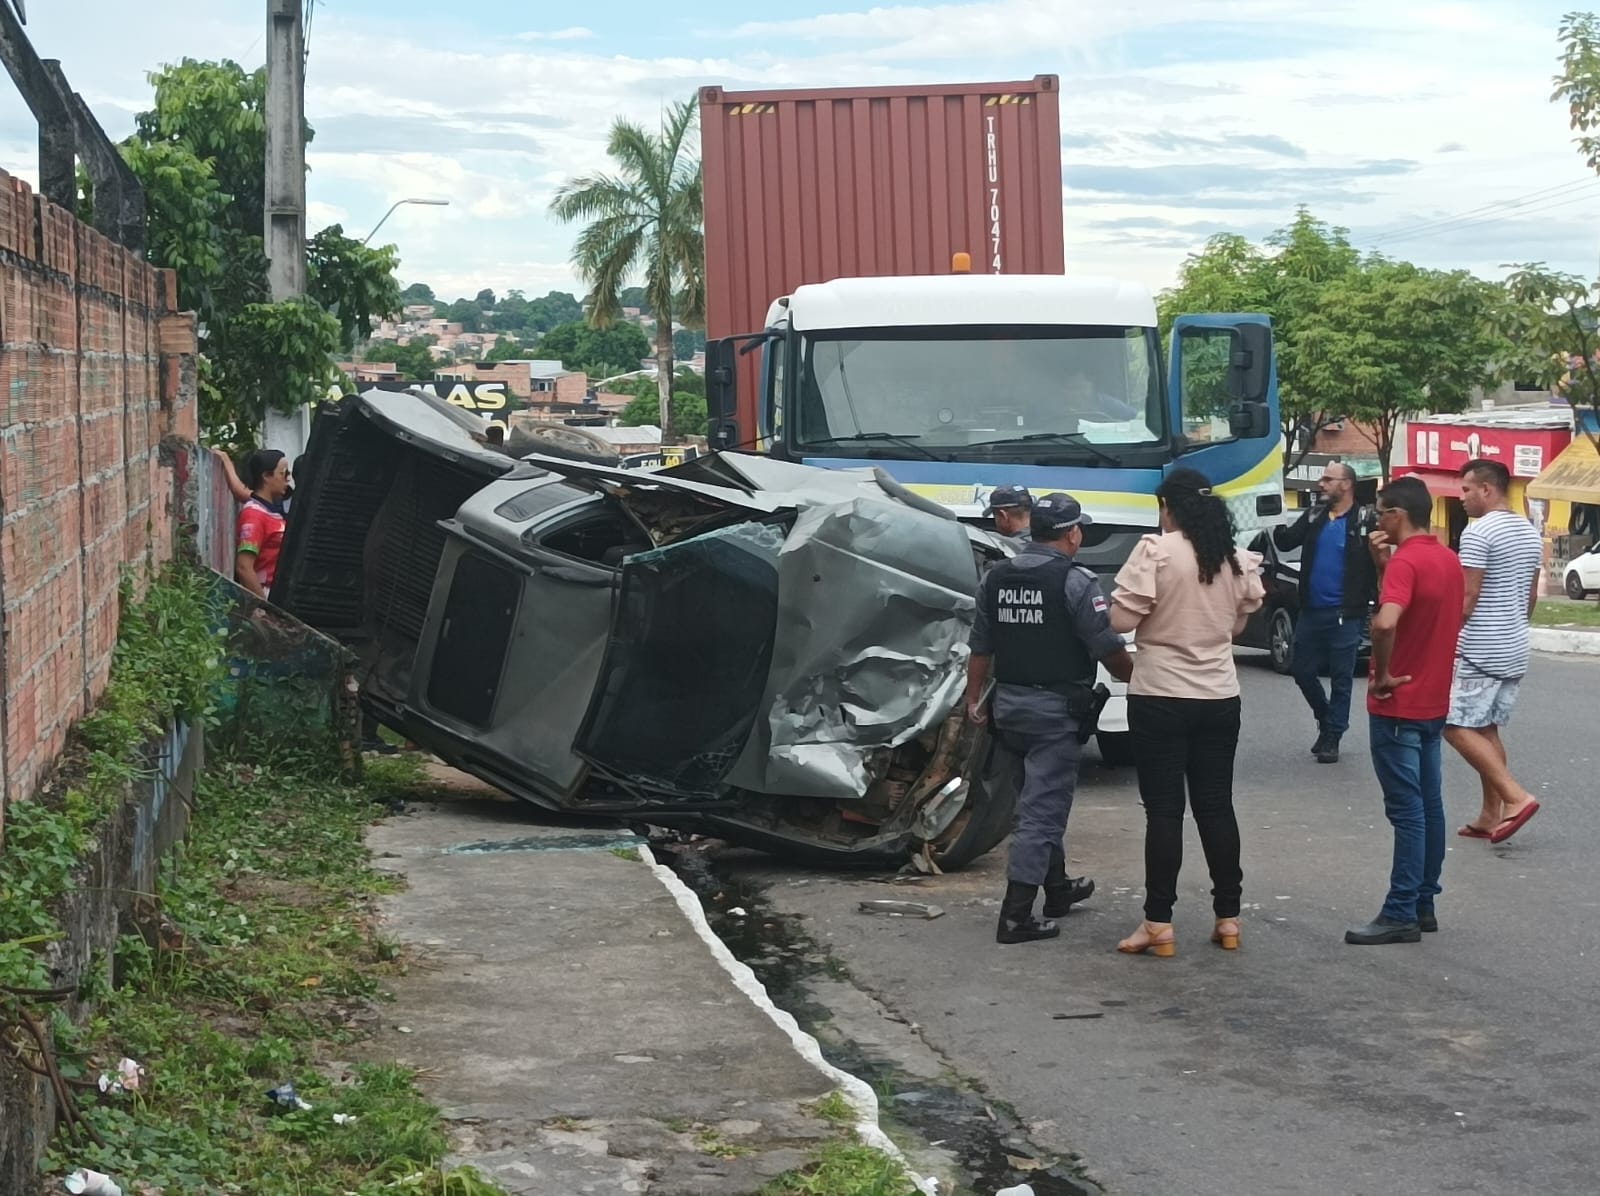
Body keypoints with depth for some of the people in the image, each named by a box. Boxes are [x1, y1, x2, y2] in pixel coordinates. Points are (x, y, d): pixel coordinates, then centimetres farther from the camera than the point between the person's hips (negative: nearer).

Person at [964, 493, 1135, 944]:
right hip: (1055, 709, -7)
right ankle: (1016, 915, -7)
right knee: (1043, 809, -4)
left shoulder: (995, 578, 7)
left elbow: (981, 648, 12)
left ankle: (1057, 886, 35)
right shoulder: (1075, 582, -13)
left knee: (1041, 801, 22)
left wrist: (974, 699, 21)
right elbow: (1108, 649, -13)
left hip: (1008, 705, 7)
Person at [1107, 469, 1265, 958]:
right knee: (1216, 806, 12)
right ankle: (1228, 918, 16)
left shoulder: (1156, 551, -13)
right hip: (1219, 697, 5)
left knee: (1164, 809, -2)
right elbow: (1238, 623, 14)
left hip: (1160, 698, -5)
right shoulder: (1237, 559, 5)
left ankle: (1158, 923, 0)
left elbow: (1122, 620, -14)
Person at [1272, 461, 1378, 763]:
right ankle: (1325, 721, 32)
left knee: (1341, 678, 2)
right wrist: (1275, 521, -17)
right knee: (1303, 672, 11)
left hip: (1344, 614, -5)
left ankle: (1332, 738, 10)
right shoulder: (1314, 516, 8)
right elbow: (1285, 541, 2)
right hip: (1311, 611, 5)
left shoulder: (1365, 521, -7)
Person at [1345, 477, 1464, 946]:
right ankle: (1424, 904, 19)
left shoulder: (1406, 562, -19)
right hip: (1434, 702, 9)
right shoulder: (1449, 560, 9)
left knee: (1407, 810, -6)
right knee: (1429, 805, 12)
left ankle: (1401, 914, -3)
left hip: (1398, 706, -9)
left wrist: (1382, 674, -21)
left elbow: (1385, 623, -36)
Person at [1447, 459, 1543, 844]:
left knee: (1457, 726, -4)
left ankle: (1516, 797, -12)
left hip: (1479, 651, -9)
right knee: (1486, 728, 14)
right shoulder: (1530, 533, 12)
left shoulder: (1478, 532, -15)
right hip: (1515, 650, 9)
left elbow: (1467, 598, -18)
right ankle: (1491, 816, 12)